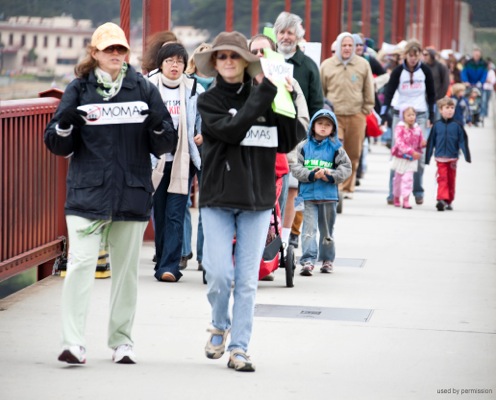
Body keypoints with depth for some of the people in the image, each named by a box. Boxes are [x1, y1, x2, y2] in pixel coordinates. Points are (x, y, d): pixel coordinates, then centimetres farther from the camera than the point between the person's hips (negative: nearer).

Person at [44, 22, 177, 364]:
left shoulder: (144, 89, 7)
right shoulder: (79, 90, 5)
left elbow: (166, 145, 8)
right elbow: (58, 145, 5)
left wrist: (158, 128, -14)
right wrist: (65, 125, -16)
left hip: (133, 195, 2)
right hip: (87, 193, -2)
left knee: (127, 269, 8)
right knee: (81, 264, -12)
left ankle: (122, 341, 18)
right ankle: (74, 342, -13)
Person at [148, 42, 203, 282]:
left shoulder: (193, 89, 6)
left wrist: (202, 135, 0)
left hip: (183, 161, -1)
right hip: (156, 160, 1)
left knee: (175, 214, -8)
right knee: (159, 214, 7)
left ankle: (169, 266, -12)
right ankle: (164, 262, 19)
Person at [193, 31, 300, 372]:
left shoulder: (264, 97, 6)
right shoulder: (209, 101, 1)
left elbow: (287, 143, 1)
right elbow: (232, 130, -17)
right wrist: (264, 95, -17)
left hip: (258, 199, 2)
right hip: (218, 198, -1)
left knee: (247, 280, 2)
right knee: (219, 273, -8)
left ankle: (239, 349, 9)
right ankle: (220, 325, 21)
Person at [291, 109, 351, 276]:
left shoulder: (336, 148, 3)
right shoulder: (303, 146, 3)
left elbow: (346, 168, 1)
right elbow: (296, 168, -2)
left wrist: (331, 175, -14)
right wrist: (311, 174, -17)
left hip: (329, 196, 1)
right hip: (308, 195, -1)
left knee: (327, 230, 13)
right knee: (309, 229, -9)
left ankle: (327, 259, 25)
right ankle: (308, 261, -14)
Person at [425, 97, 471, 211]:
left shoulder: (457, 126, -1)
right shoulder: (437, 125, 1)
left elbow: (463, 141, 0)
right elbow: (431, 142, 6)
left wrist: (467, 156, -6)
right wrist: (427, 158, 8)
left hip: (453, 158, 1)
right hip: (440, 158, -1)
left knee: (451, 180, 9)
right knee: (442, 178, -11)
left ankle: (449, 201, 20)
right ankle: (442, 199, -19)